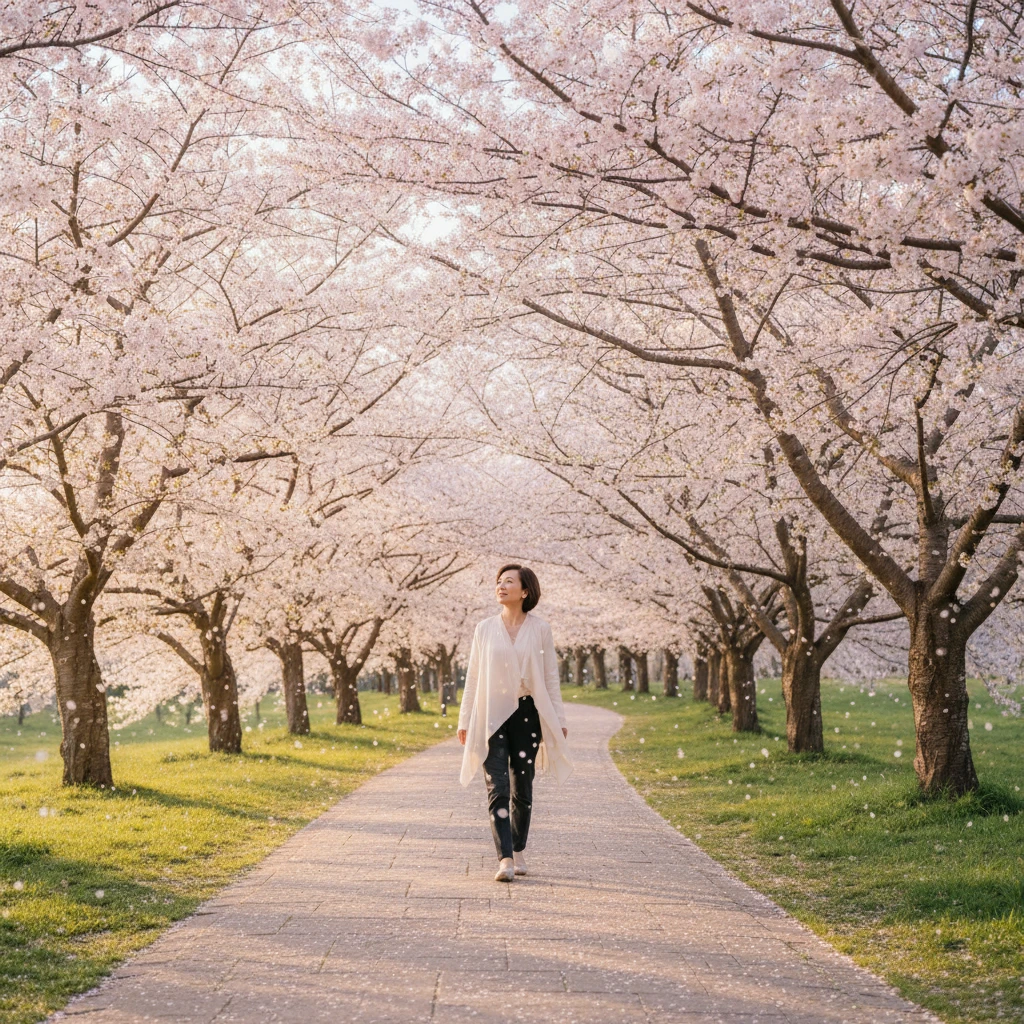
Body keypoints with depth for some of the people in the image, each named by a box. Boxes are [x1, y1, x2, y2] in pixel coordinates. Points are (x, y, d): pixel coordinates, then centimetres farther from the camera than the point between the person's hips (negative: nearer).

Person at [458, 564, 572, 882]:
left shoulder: (540, 629, 2)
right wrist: (465, 720, 7)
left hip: (527, 713, 0)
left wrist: (558, 719, 2)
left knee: (522, 786, 7)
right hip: (492, 715, 0)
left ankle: (518, 851, 24)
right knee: (498, 787, -9)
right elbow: (473, 676, 9)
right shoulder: (485, 629, 5)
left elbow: (550, 677, 5)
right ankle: (505, 859, -15)